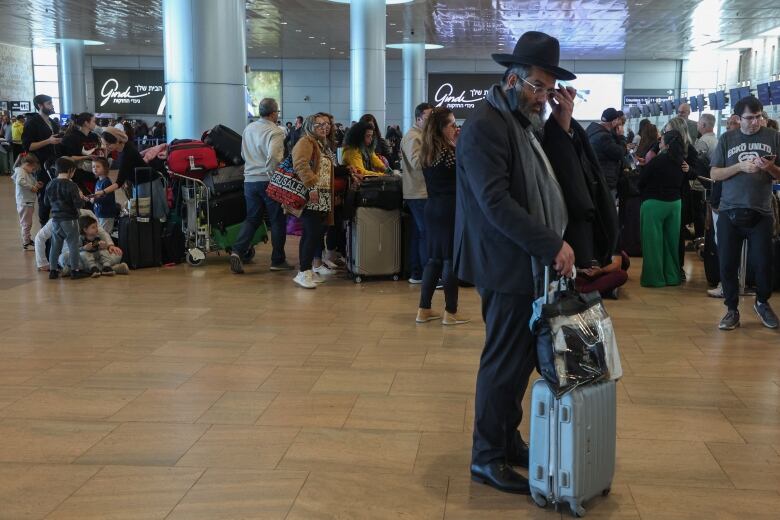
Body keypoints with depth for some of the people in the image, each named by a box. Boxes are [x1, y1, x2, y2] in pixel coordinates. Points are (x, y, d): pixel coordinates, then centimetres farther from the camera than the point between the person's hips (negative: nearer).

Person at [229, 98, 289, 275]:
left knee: (252, 218, 13)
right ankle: (278, 260, 12)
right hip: (269, 181, -6)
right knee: (277, 220, 7)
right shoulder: (275, 132, -13)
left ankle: (237, 251, -7)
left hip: (250, 179, 6)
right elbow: (273, 157, -26)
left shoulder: (248, 129, 10)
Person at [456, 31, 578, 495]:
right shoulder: (485, 126, -15)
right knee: (505, 364, 0)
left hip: (530, 264, 9)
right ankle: (487, 457, 15)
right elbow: (496, 203, -23)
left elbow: (552, 183, 13)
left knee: (520, 361, 16)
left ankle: (507, 441, 30)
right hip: (507, 266, -9)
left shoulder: (527, 123, 14)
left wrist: (563, 125, 4)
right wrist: (552, 245, -21)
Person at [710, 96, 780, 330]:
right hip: (729, 212, 1)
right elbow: (714, 174, 2)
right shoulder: (727, 139, 6)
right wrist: (740, 166, -13)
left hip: (761, 212, 0)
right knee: (728, 264, 2)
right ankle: (732, 310, 17)